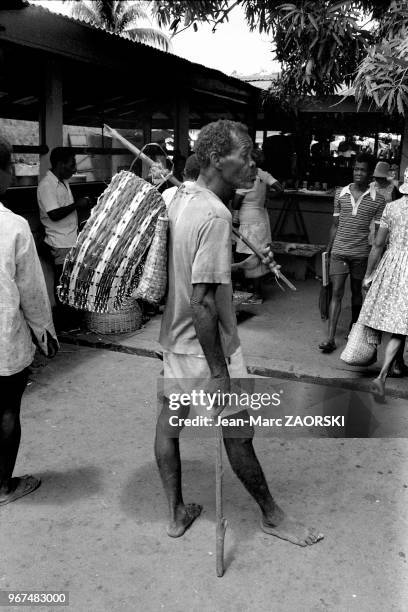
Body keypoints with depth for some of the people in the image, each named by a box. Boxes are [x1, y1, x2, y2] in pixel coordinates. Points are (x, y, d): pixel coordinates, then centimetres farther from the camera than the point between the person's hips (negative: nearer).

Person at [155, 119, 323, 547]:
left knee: (169, 422, 16)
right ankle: (271, 515, 31)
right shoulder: (215, 216, -25)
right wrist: (217, 371, -23)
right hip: (206, 345, -9)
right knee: (238, 432, 8)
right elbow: (202, 300, -28)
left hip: (173, 336, 9)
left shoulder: (178, 197, 2)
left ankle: (176, 513, 35)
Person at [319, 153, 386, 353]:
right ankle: (330, 338, -7)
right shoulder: (340, 194, 6)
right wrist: (328, 250, 11)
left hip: (361, 254, -1)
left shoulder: (378, 200, -1)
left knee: (356, 292, 12)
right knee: (336, 292, -5)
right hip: (339, 251, 1)